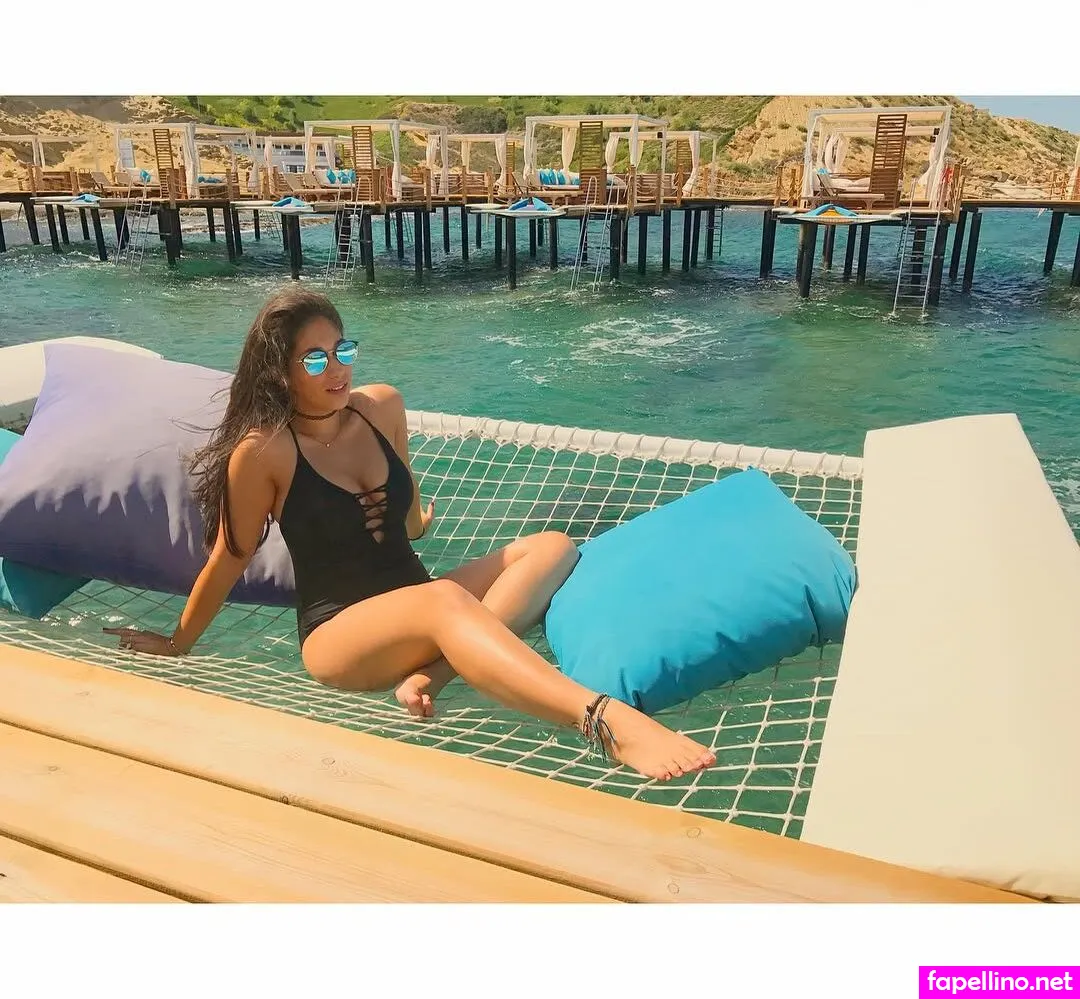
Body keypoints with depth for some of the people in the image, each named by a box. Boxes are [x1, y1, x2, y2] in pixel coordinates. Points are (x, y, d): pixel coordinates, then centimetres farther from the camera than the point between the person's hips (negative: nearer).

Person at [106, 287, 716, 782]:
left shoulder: (382, 406, 4)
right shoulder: (263, 450, -12)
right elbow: (229, 561, 1)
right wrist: (178, 644, 11)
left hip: (412, 606, 7)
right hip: (338, 632, -6)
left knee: (552, 548, -12)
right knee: (444, 600, -39)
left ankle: (427, 675, -32)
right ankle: (608, 721, -58)